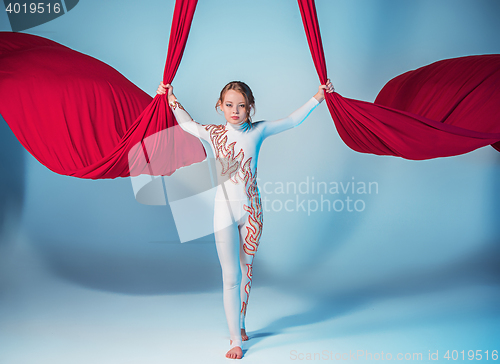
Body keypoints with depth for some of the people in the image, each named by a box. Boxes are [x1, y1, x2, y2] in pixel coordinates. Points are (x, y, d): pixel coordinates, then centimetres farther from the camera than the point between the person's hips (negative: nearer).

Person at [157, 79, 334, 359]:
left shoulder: (258, 131, -1)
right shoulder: (214, 133, 0)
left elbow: (293, 121, 9)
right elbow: (186, 124, 19)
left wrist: (317, 98, 5)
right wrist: (172, 99, 11)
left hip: (251, 210, 1)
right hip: (225, 212, -1)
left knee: (246, 272, 14)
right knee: (231, 276, -3)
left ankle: (240, 326, 33)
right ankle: (236, 340, 5)